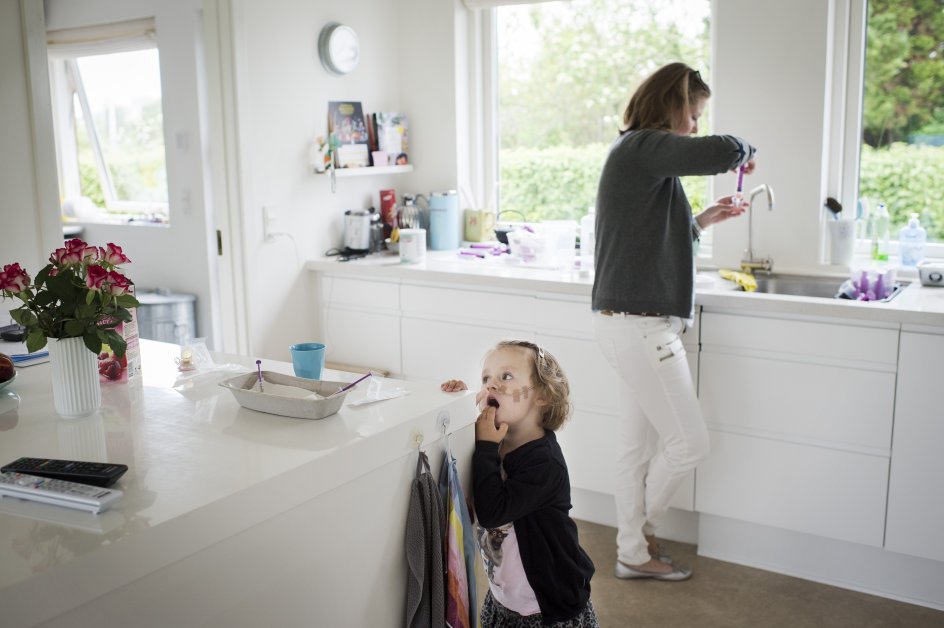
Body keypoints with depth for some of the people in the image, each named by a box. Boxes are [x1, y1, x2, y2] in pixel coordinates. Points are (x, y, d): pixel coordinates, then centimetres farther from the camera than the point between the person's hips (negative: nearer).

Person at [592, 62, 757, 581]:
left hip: (633, 321, 10)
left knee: (638, 444, 16)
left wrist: (702, 221, 18)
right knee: (689, 442, 1)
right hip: (638, 324, -10)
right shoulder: (643, 147, -14)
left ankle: (634, 552, 28)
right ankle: (639, 533, 22)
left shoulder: (640, 153, 18)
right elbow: (719, 152, -30)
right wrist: (741, 150, -8)